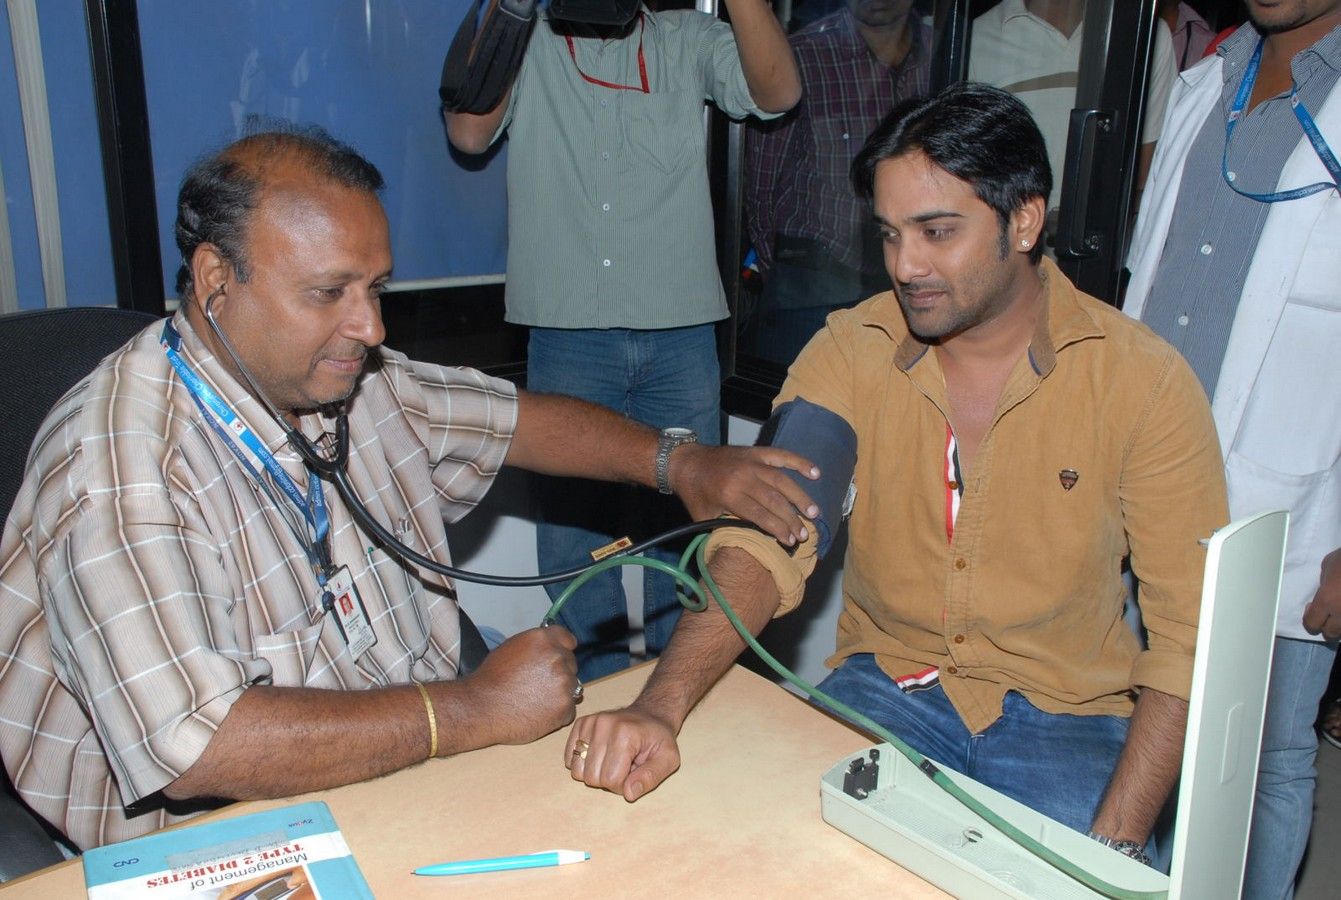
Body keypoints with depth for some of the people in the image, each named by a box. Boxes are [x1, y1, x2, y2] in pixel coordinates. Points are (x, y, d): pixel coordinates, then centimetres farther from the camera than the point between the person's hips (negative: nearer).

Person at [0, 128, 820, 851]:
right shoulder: (120, 462, -23)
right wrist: (478, 710, -26)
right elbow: (191, 748, -31)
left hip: (416, 773, 7)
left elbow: (516, 418, 13)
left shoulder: (357, 380, 0)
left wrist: (679, 462, -2)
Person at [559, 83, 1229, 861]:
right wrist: (662, 706, -31)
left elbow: (1192, 636, -9)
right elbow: (764, 541, -14)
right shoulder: (850, 351, -5)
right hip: (886, 685, 1)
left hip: (1067, 717, 0)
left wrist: (1115, 843, -19)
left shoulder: (1144, 381, -10)